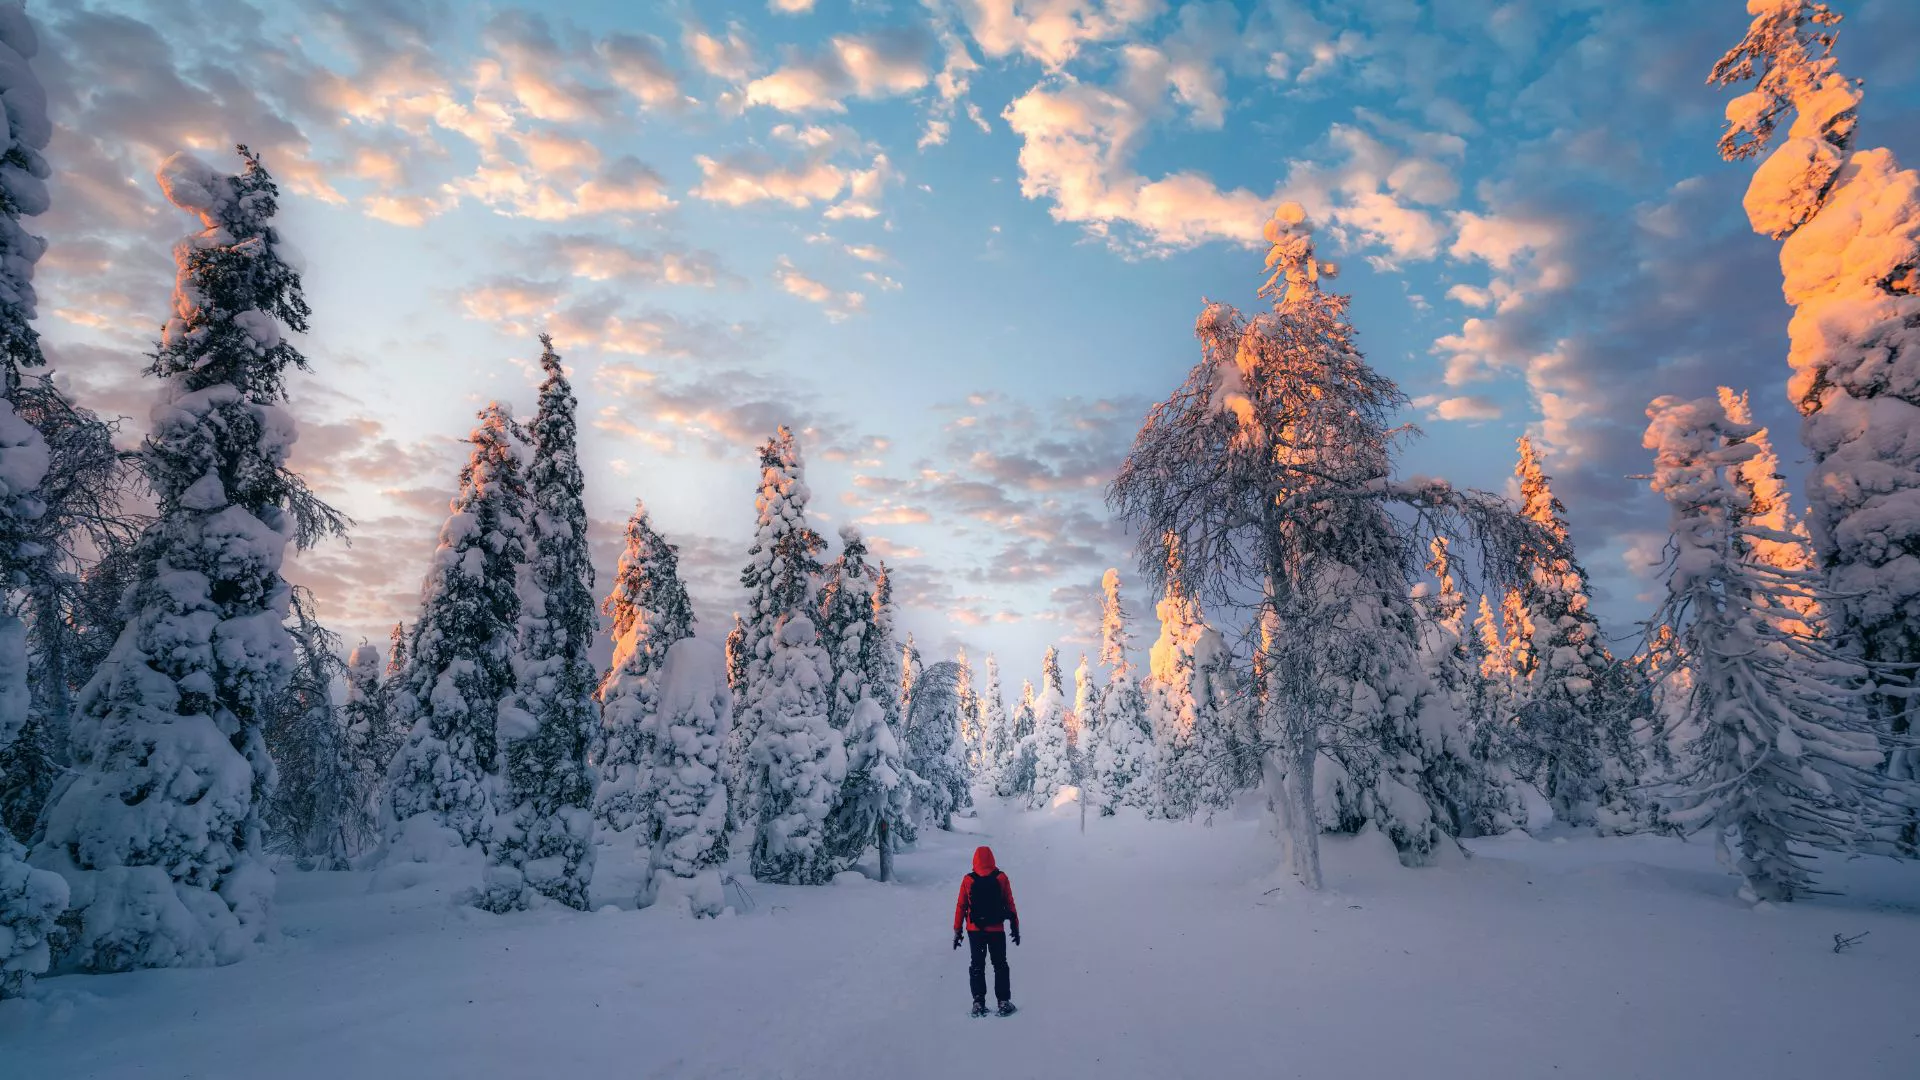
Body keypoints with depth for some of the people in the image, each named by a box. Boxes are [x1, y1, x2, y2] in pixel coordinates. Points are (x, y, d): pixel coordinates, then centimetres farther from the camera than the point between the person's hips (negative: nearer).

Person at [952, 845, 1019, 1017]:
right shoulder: (1001, 879, -6)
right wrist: (1015, 927, 7)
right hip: (997, 930, 0)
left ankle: (978, 1003, 8)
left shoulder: (968, 880, -5)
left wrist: (957, 931, 6)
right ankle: (1003, 1002, 10)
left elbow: (961, 907, -2)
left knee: (977, 966, 12)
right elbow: (1010, 905, -2)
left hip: (975, 930, 1)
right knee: (1000, 965, 13)